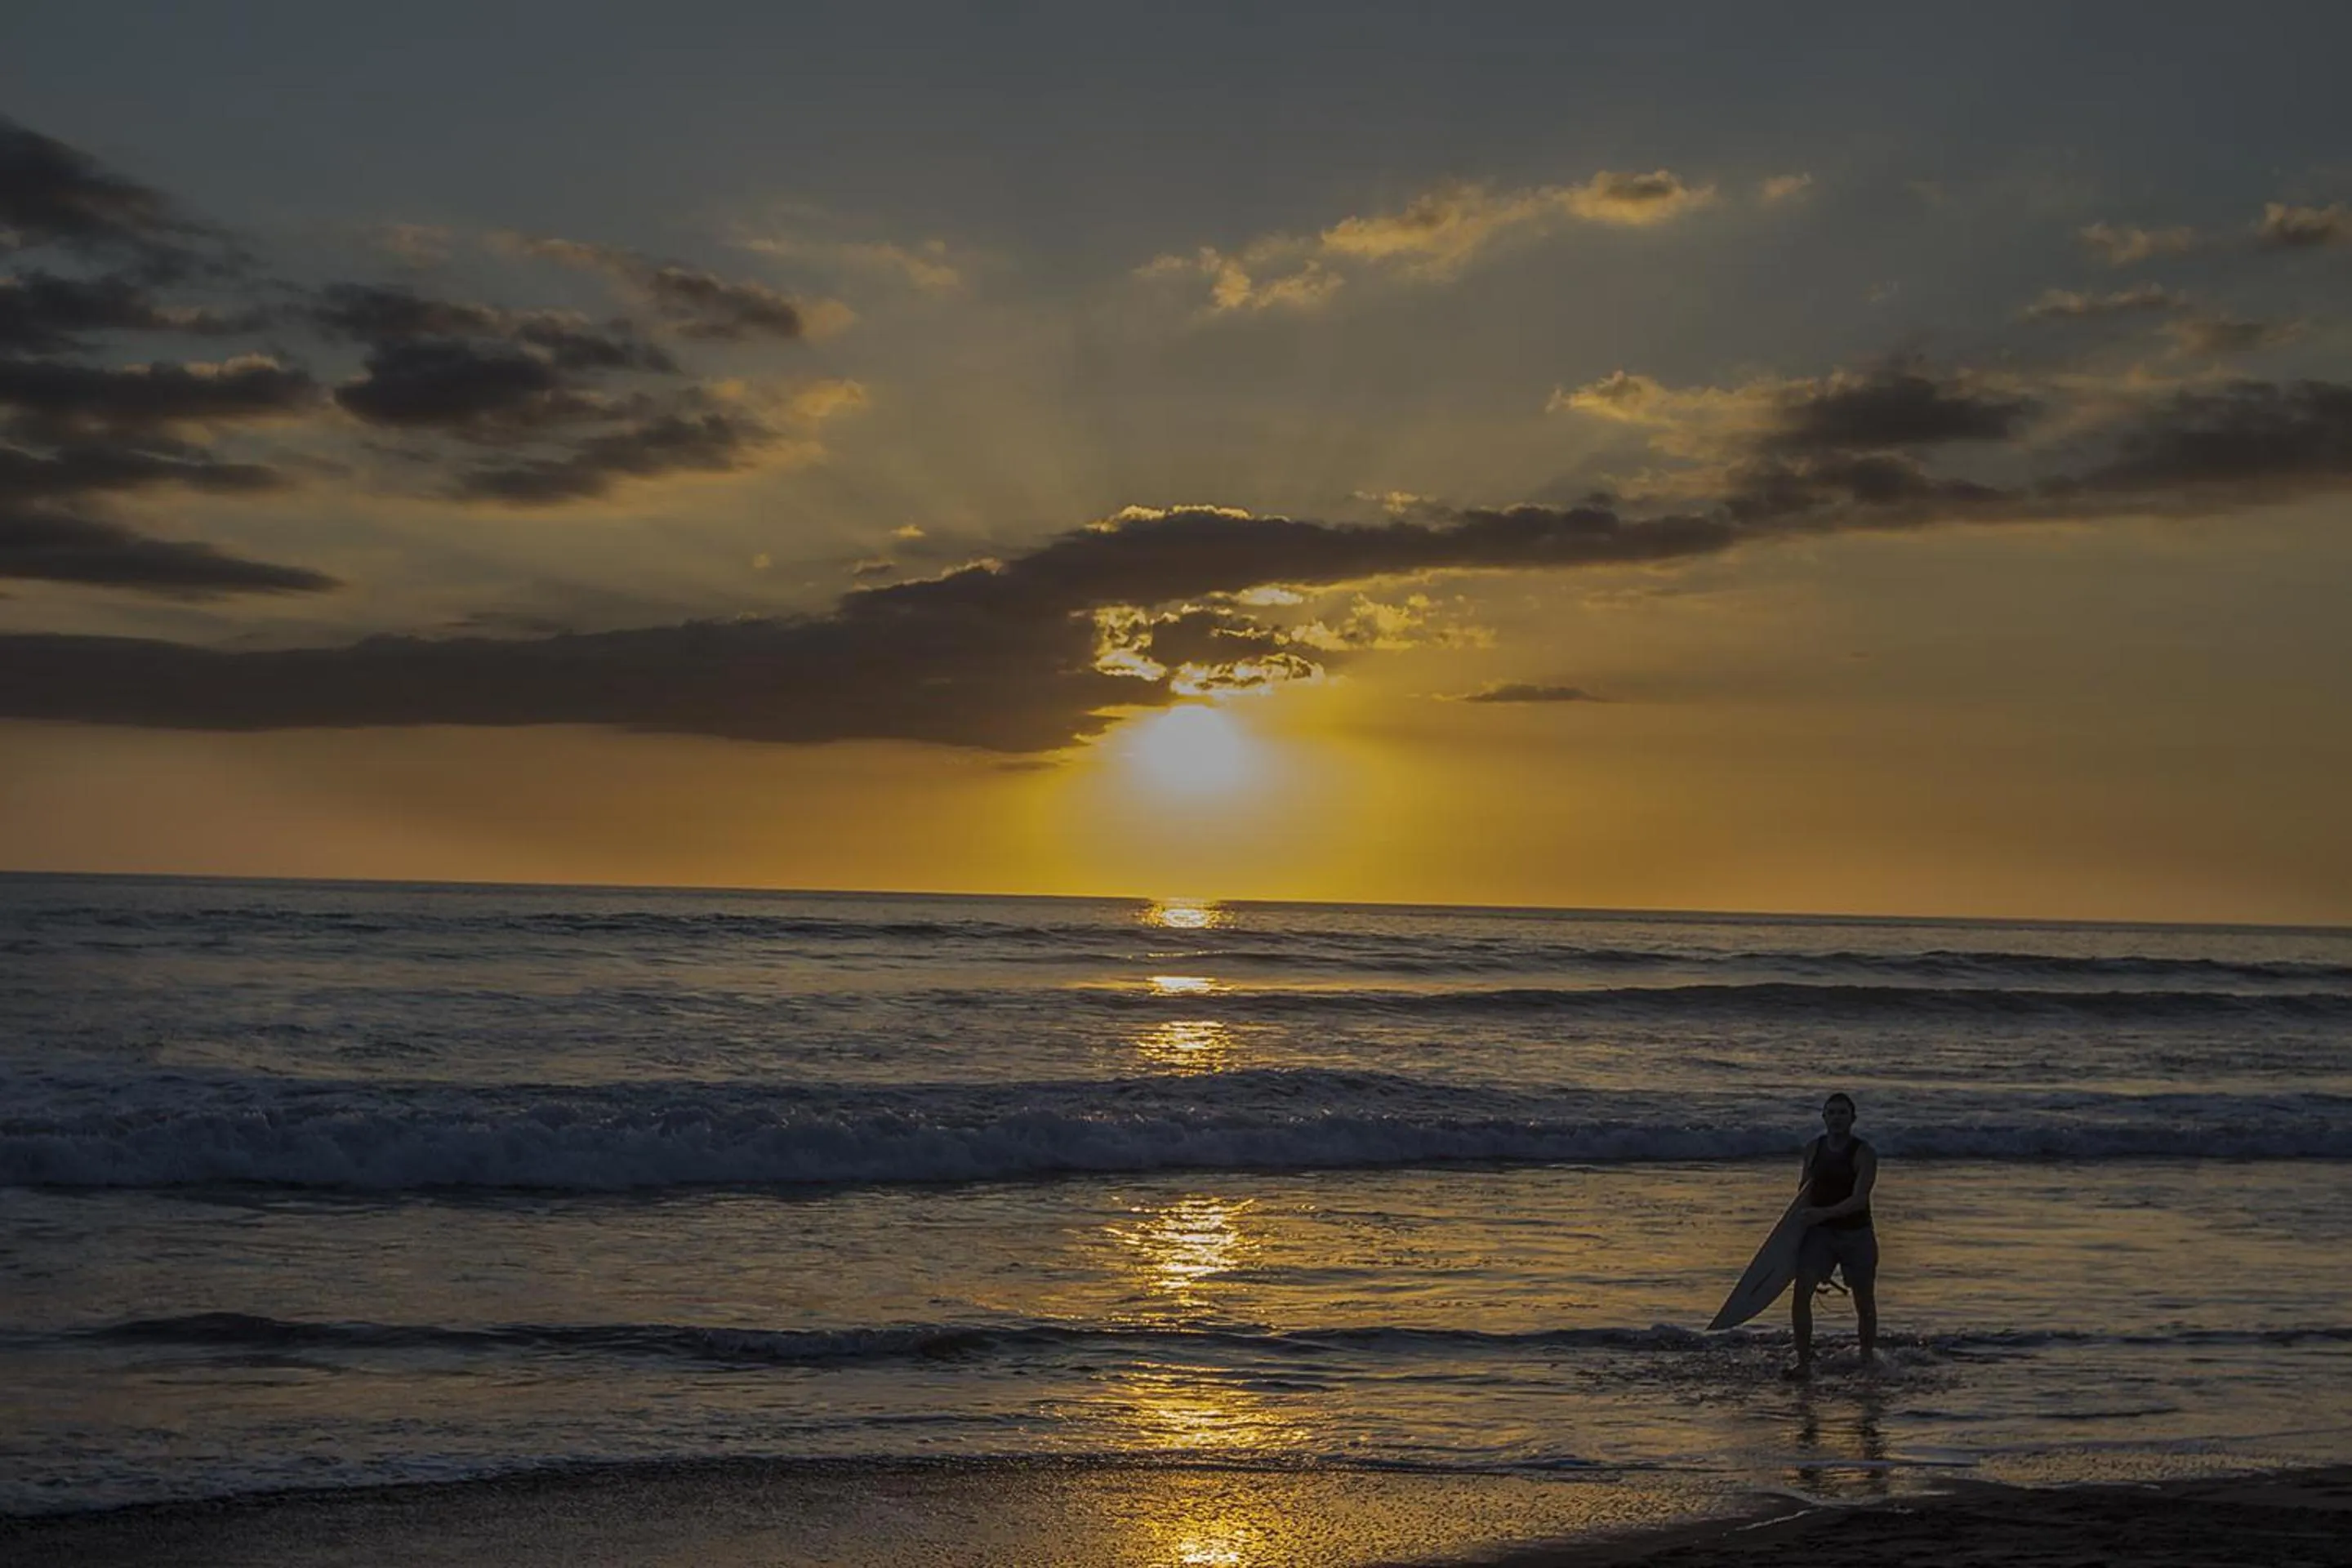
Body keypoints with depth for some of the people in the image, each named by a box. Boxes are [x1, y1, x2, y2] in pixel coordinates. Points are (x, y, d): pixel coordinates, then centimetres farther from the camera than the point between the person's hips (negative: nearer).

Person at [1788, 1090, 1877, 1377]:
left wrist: (1825, 1213, -35)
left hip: (1857, 1234, -2)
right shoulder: (1813, 1149, 3)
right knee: (1801, 1292, -15)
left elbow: (1859, 1199, -22)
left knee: (1864, 1301, 9)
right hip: (1819, 1232, 2)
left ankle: (1868, 1355, 34)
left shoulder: (1864, 1154, -11)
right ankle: (1804, 1361, -10)